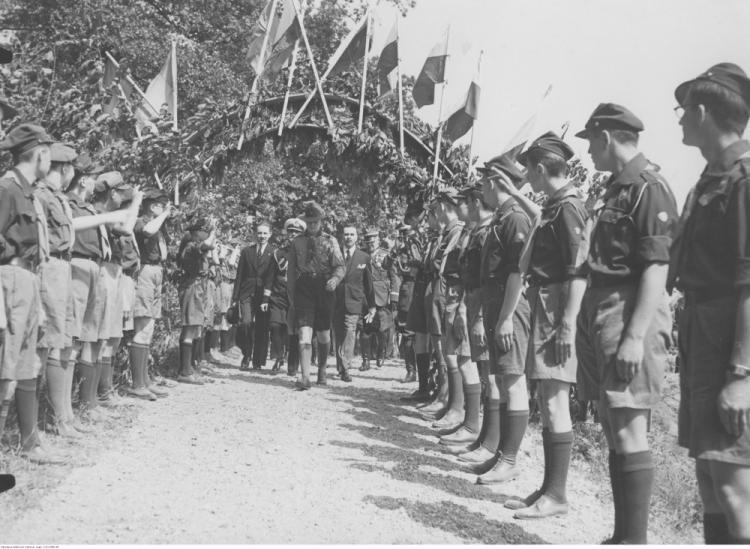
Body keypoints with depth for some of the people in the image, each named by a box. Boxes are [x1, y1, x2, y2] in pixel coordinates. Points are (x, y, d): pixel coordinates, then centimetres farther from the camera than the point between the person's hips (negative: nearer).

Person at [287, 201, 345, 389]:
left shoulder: (330, 241, 6)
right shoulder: (297, 242, 10)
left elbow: (340, 266, -2)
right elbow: (291, 270, 12)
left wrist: (335, 278, -24)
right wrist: (291, 295, 6)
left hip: (324, 290, 0)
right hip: (303, 290, 0)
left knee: (323, 335, 10)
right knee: (304, 335, -12)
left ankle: (322, 370, 31)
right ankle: (305, 377, -16)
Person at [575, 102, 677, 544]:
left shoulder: (650, 187, -10)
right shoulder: (615, 188, 18)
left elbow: (657, 268, -18)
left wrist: (635, 336, -23)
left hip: (631, 314, -10)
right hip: (599, 313, 10)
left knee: (629, 429, -9)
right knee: (614, 430, 12)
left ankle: (634, 539, -3)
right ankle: (622, 534, 21)